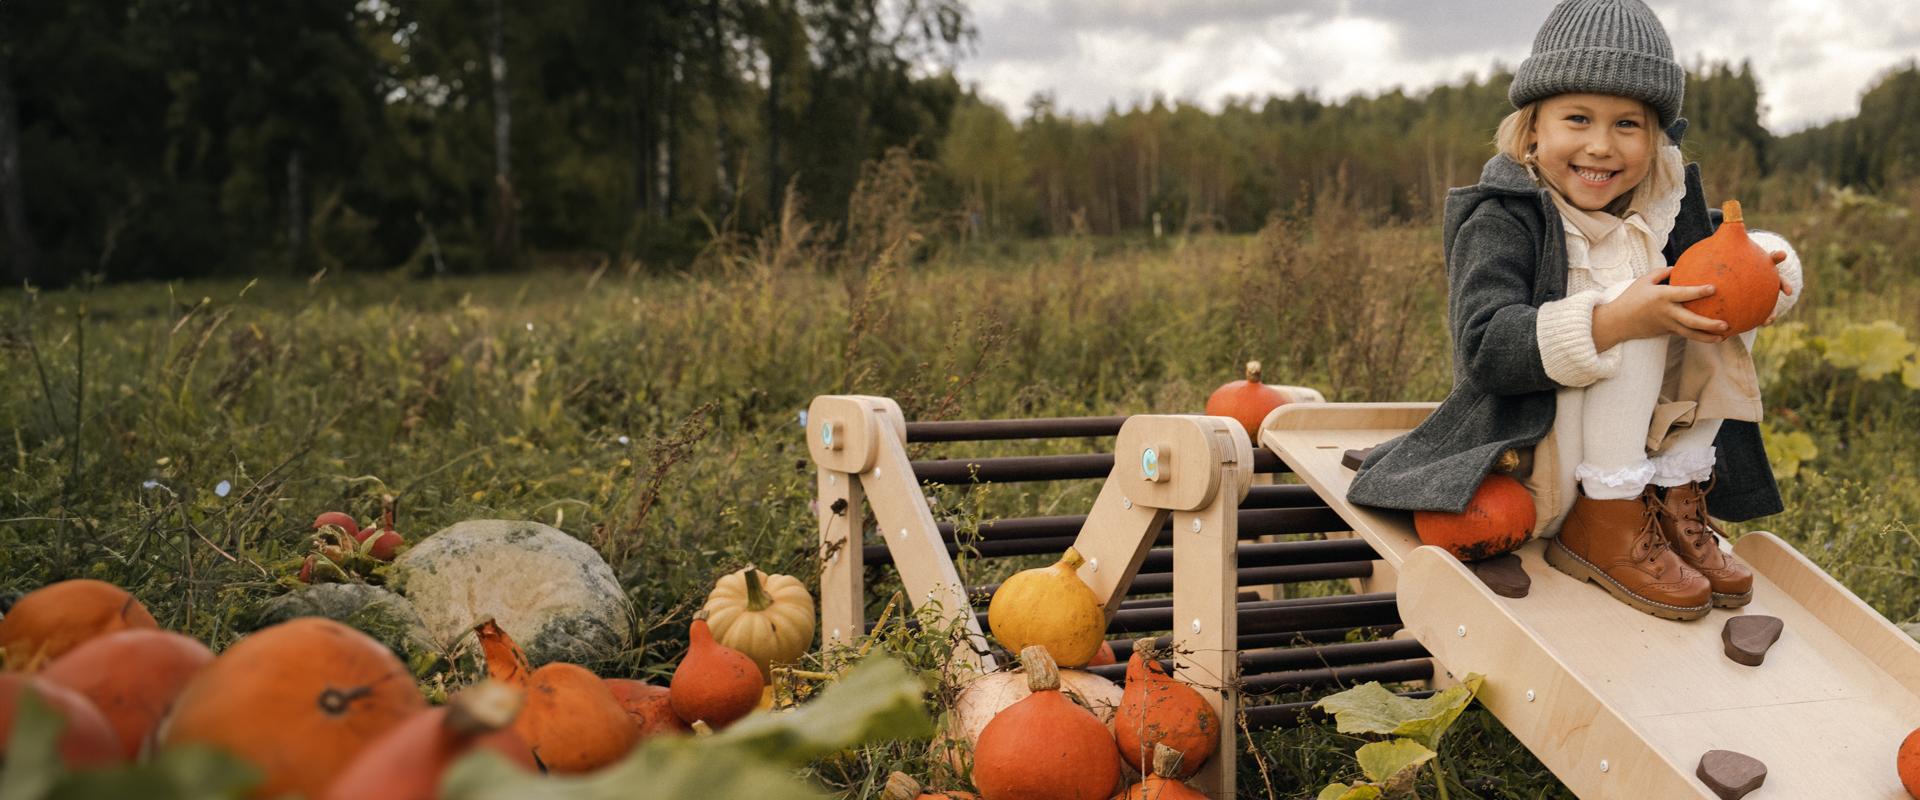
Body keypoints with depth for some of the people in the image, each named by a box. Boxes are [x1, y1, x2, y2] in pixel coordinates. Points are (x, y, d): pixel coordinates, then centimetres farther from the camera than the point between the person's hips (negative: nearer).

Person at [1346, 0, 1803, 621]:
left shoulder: (1660, 209, 4)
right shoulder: (1500, 221, -16)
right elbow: (1485, 349, -27)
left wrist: (1763, 264, -11)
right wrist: (1615, 321, -37)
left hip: (1639, 447, 7)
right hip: (1525, 457, -7)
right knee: (1626, 302, -25)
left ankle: (1676, 499, -4)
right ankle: (1602, 523, -19)